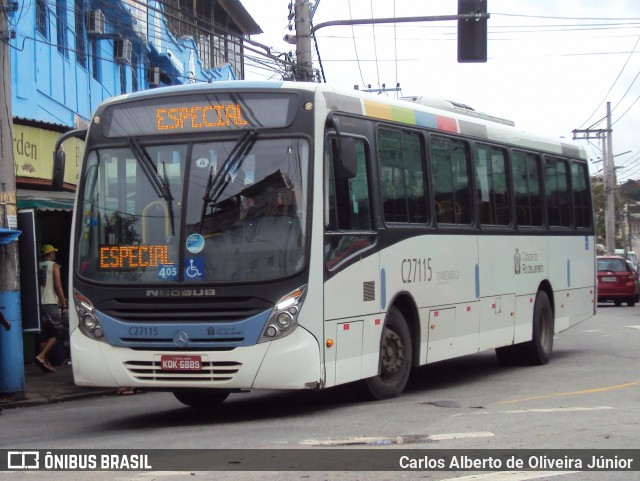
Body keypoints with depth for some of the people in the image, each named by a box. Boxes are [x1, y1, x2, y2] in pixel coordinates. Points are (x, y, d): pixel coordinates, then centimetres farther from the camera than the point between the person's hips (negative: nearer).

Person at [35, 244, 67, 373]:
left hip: (38, 303, 6)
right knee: (56, 334, -3)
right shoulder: (54, 266, -2)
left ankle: (46, 363, 10)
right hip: (50, 303, -6)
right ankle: (41, 356, -20)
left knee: (43, 334, 10)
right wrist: (63, 302, -2)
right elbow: (57, 286, -9)